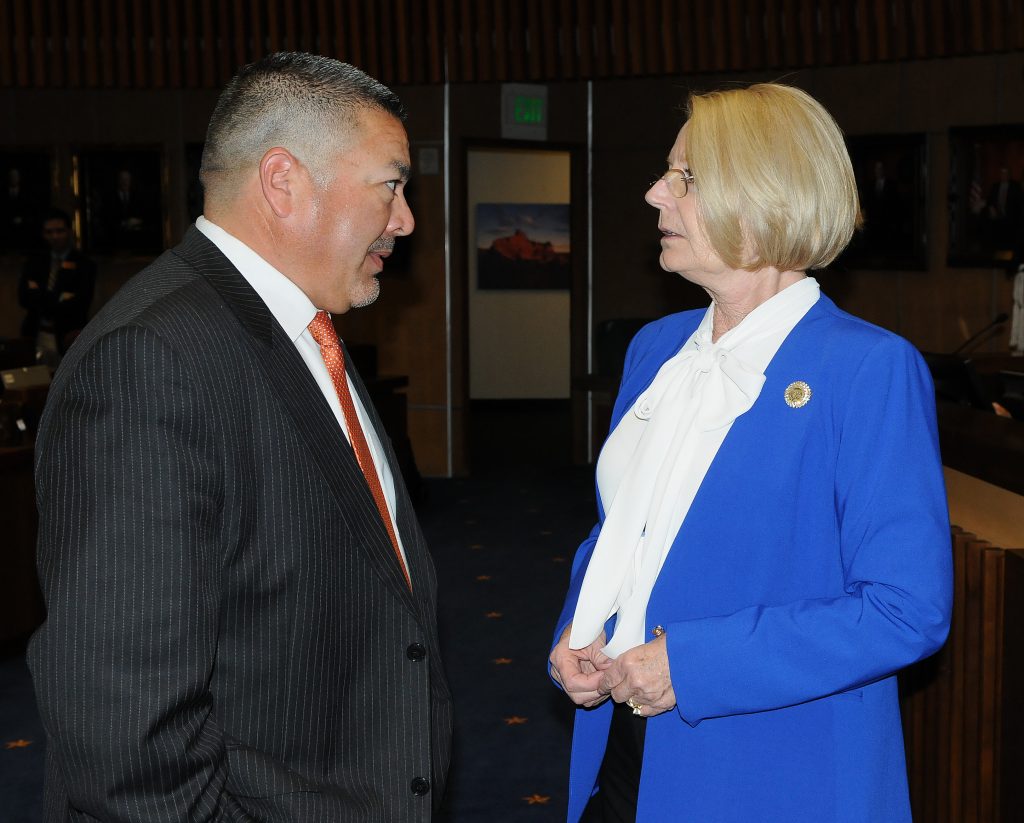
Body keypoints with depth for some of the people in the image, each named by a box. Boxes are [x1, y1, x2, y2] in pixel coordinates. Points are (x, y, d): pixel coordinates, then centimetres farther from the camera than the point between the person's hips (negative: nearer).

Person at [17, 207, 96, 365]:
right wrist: (58, 299, -13)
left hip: (68, 339, -3)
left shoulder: (84, 265, -1)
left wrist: (40, 297, -8)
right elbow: (24, 297, -1)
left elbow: (80, 304, -11)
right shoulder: (35, 262, 10)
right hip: (36, 336, 3)